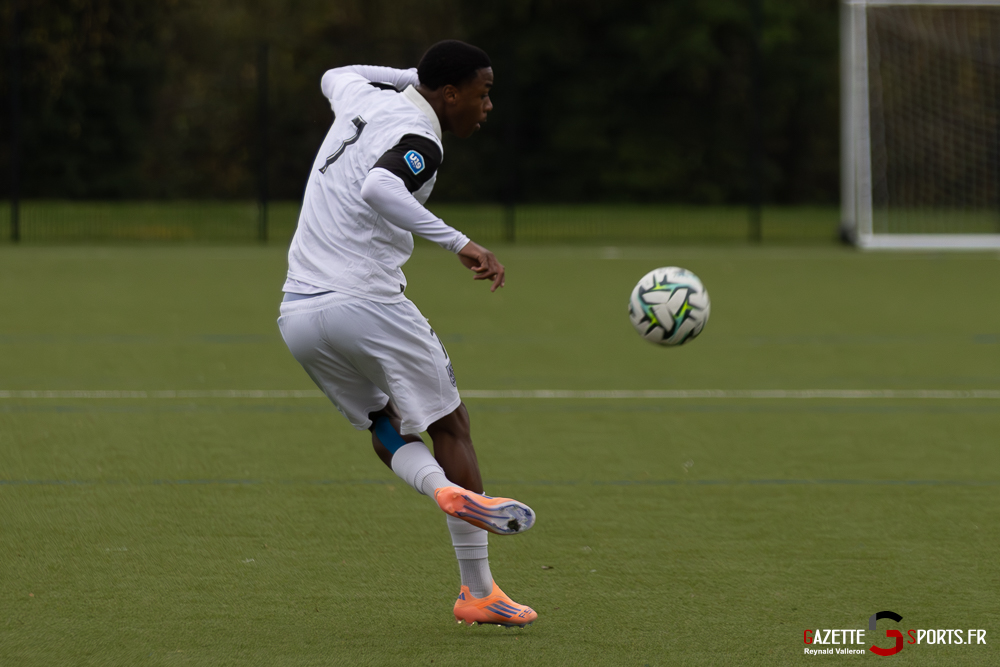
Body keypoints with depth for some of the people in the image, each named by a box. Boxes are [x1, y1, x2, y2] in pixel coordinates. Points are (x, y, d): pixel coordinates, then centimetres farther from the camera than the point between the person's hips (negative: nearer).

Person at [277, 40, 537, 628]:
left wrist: (414, 75, 39)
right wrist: (460, 243, -35)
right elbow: (378, 189, -34)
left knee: (391, 435, 17)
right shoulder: (418, 141, -12)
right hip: (363, 303, -8)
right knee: (450, 426, 7)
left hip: (297, 315, 8)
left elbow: (335, 77, 39)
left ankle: (443, 489, -18)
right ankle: (480, 592, 6)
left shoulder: (364, 97, 13)